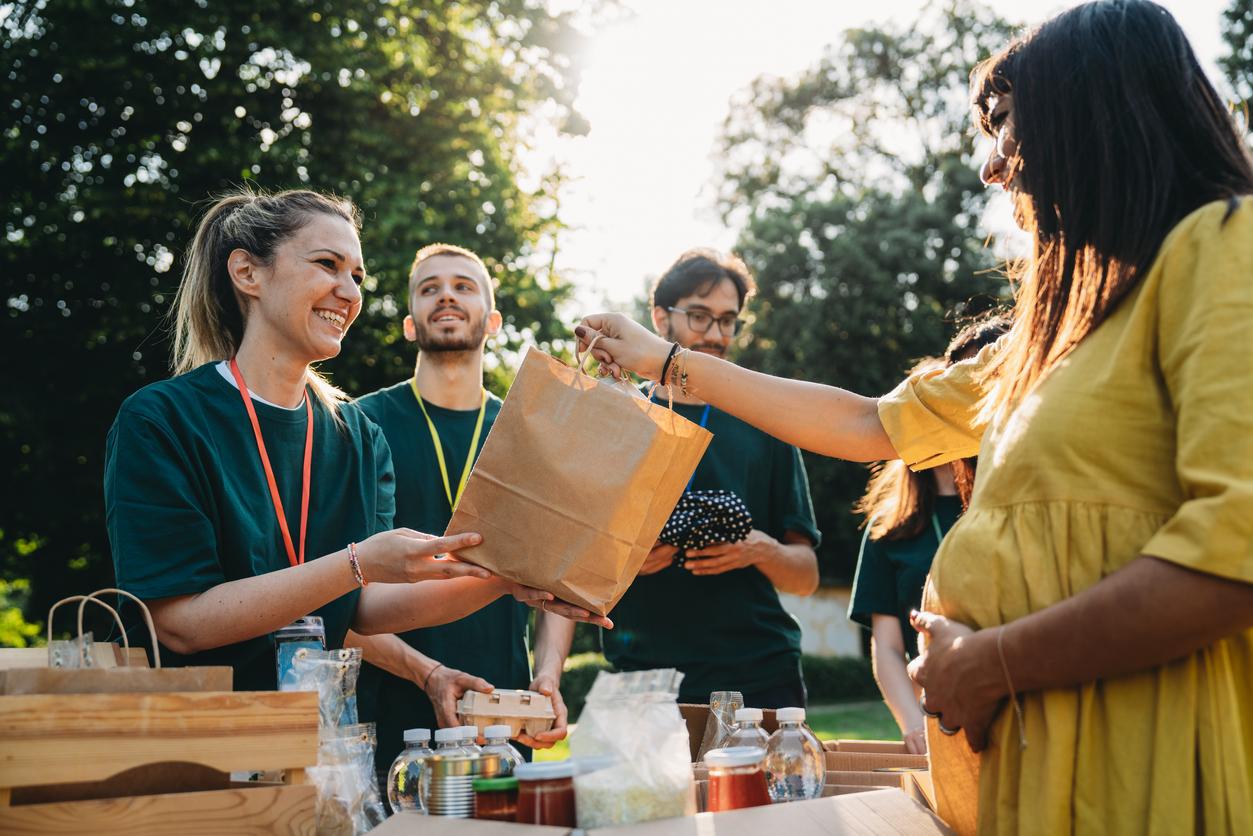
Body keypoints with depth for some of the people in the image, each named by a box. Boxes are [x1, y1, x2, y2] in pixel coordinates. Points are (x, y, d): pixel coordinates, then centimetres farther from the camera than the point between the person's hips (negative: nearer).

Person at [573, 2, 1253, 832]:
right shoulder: (1067, 316, 18)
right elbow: (877, 424, 23)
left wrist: (990, 662, -14)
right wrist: (668, 360, 24)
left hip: (1160, 769, -8)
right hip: (1044, 758, 8)